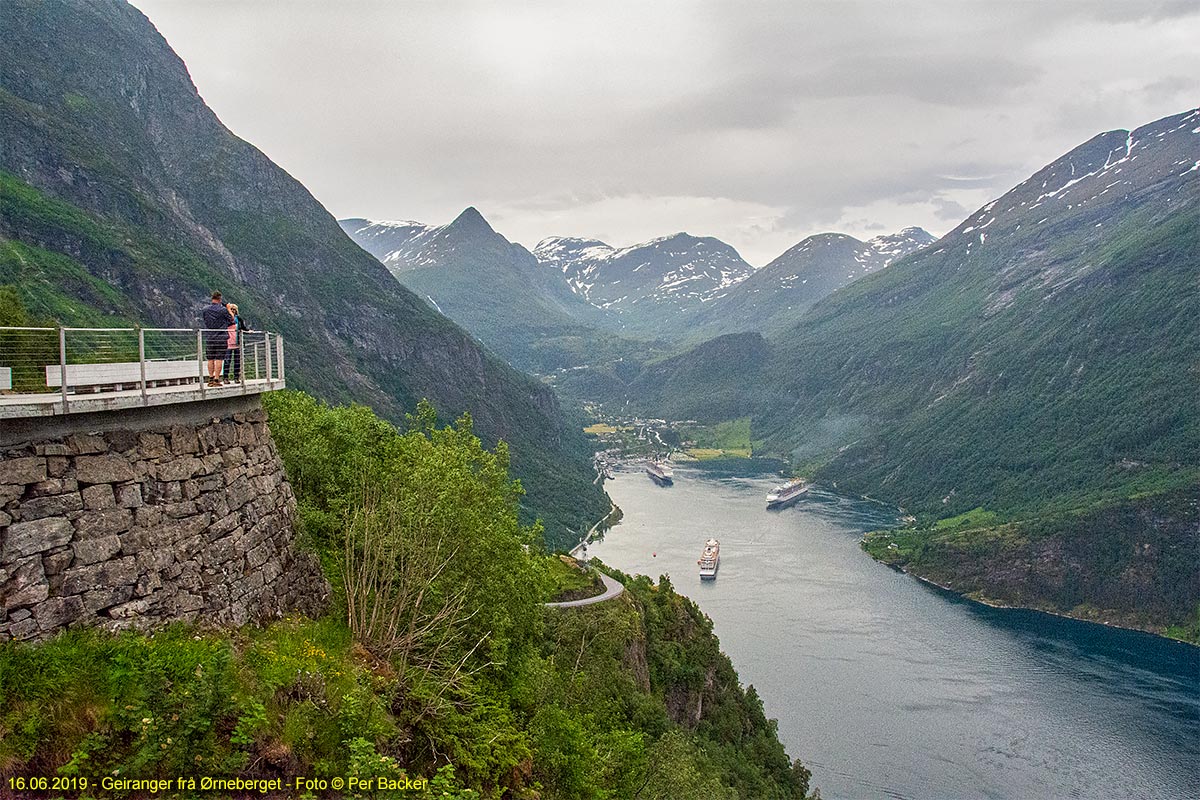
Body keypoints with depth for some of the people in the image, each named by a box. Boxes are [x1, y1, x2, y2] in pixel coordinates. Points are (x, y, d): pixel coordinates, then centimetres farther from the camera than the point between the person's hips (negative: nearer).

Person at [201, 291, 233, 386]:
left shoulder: (205, 309, 0)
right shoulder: (223, 310, -9)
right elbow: (232, 319, 4)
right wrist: (229, 309, 20)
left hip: (209, 338, 3)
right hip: (221, 338, -3)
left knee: (210, 359, 11)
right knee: (219, 359, -2)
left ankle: (211, 378, 15)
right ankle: (216, 379, -5)